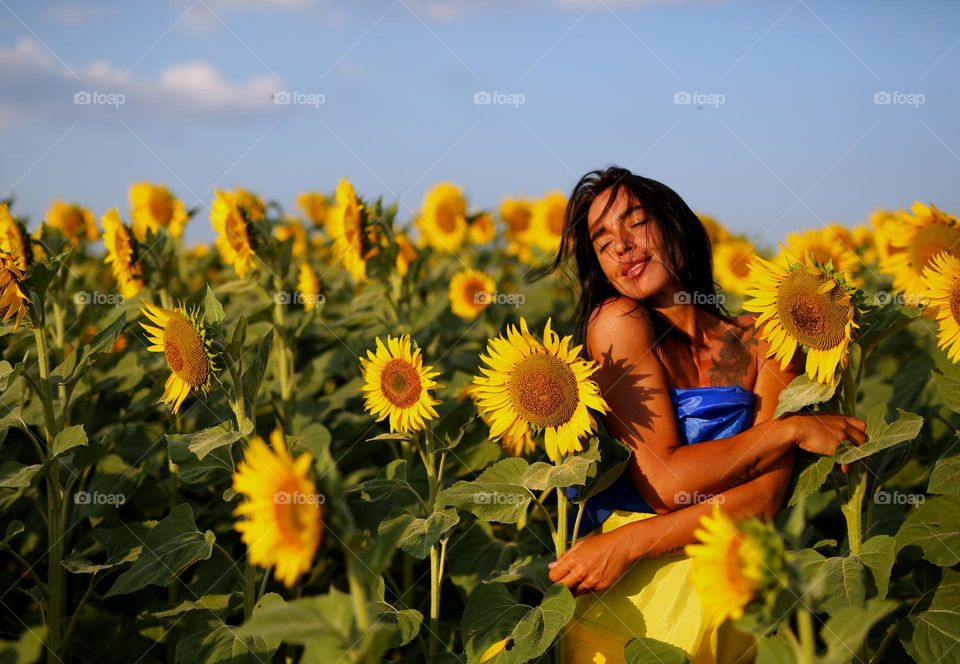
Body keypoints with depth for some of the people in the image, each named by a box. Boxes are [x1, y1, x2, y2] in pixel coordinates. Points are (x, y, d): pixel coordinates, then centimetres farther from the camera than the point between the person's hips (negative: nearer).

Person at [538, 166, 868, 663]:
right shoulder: (617, 321, -4)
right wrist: (792, 428, -10)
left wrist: (627, 543, -18)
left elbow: (763, 500, -8)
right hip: (625, 590, -2)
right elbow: (663, 483, -12)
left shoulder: (763, 342, 4)